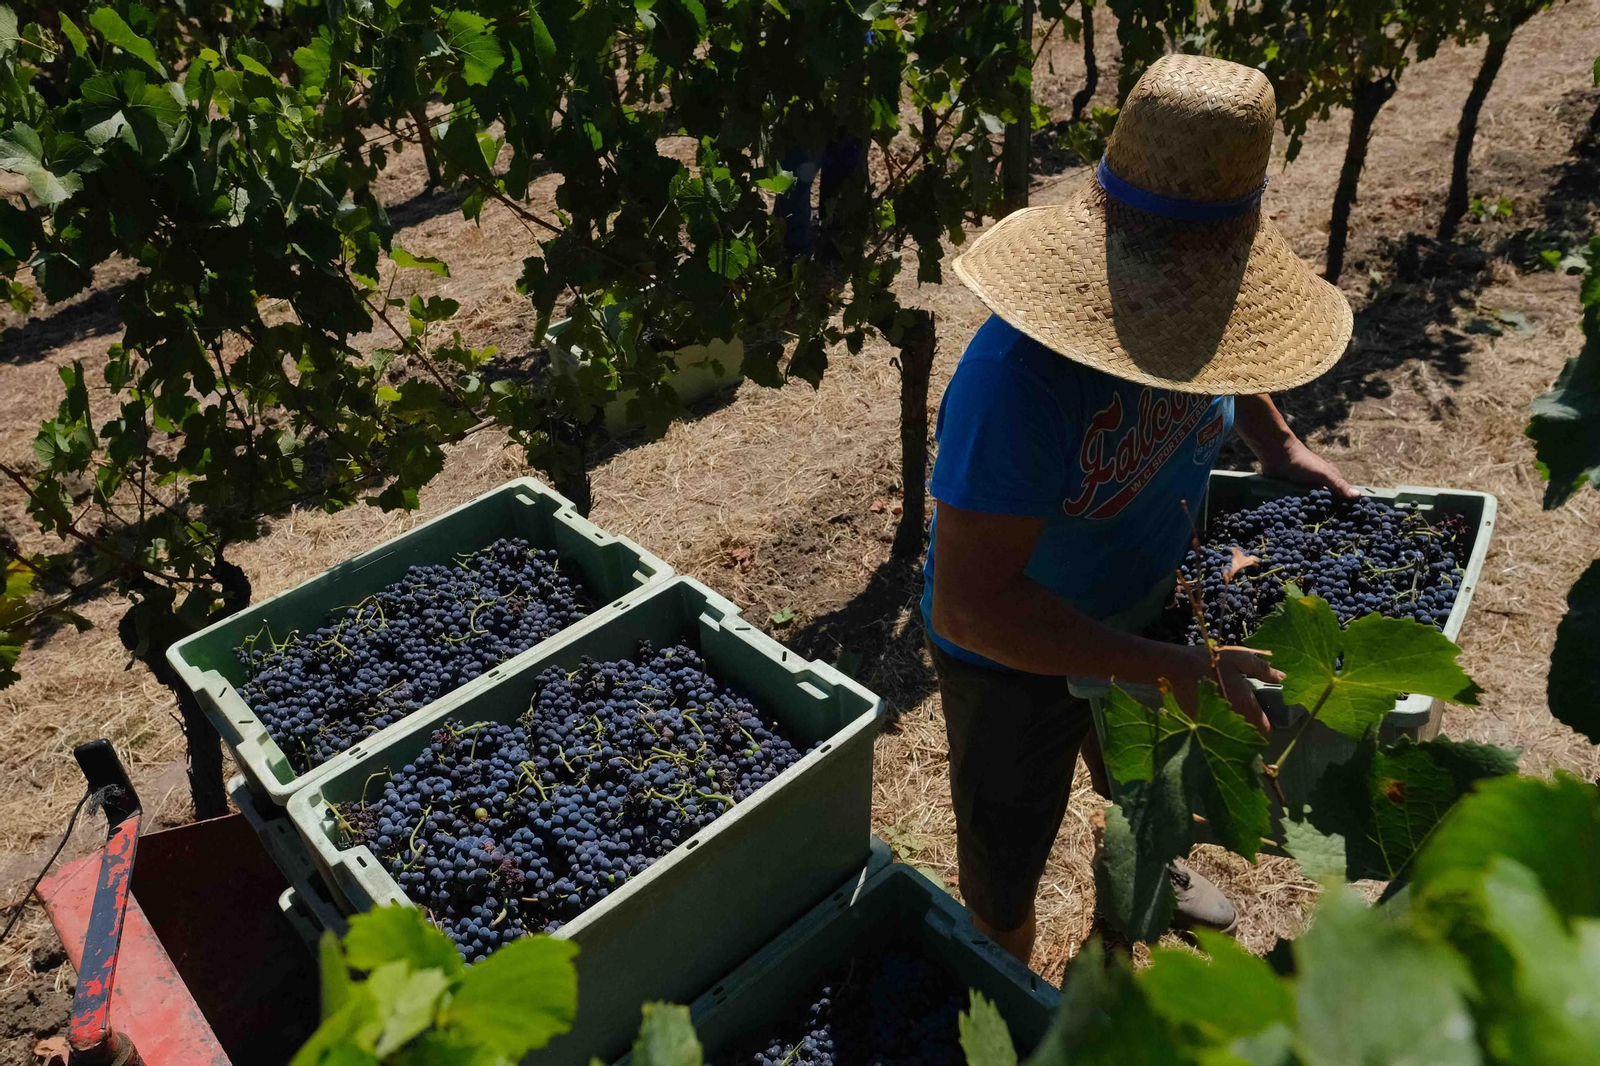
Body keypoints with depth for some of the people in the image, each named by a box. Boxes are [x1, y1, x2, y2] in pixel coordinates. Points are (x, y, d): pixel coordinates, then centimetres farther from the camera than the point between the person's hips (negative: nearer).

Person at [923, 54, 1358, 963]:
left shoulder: (1190, 304, -19)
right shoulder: (1019, 378, -42)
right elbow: (968, 605, -42)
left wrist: (1279, 446, -4)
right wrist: (1172, 670, -39)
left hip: (1141, 614, 7)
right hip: (1017, 659, -6)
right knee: (1007, 865, 18)